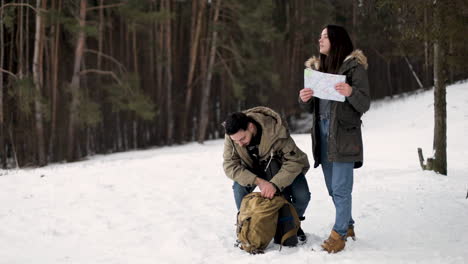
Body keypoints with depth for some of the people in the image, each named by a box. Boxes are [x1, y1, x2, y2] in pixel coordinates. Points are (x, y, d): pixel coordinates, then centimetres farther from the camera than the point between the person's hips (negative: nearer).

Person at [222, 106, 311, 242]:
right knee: (239, 187, -27)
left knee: (301, 196, -24)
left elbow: (294, 161, -32)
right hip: (253, 168, 2)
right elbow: (230, 165, -27)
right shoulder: (231, 135, -27)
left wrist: (275, 184, -45)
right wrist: (258, 181, -40)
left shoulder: (275, 130, -37)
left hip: (283, 168, -2)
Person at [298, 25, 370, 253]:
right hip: (322, 132, 7)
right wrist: (304, 99, -5)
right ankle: (348, 225, 27)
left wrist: (351, 92, -27)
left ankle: (339, 234, 0)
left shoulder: (354, 67, -5)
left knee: (341, 188, -7)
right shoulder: (317, 67, 14)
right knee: (333, 188, 13)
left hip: (344, 135, -7)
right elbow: (310, 108, 17)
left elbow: (364, 105, -7)